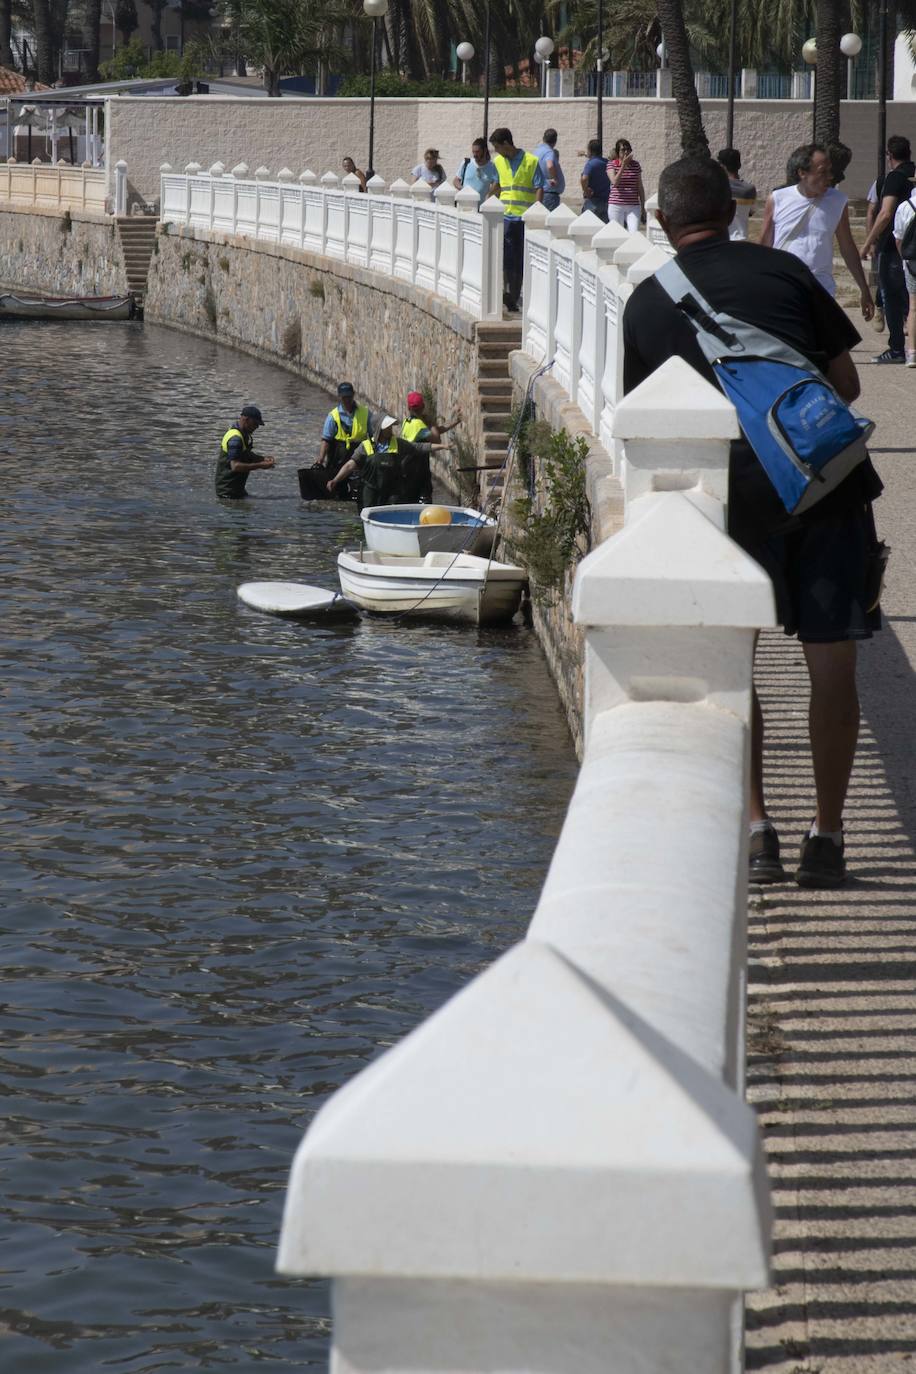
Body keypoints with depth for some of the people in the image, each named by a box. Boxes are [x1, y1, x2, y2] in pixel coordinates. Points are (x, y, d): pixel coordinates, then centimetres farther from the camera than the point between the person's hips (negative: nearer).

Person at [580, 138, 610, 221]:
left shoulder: (591, 164, -14)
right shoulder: (606, 162, 7)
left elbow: (584, 179, -31)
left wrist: (585, 191, -15)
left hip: (593, 201, -6)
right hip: (606, 200, 6)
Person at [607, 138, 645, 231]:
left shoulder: (636, 165, 8)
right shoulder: (611, 164, 1)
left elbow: (640, 187, 13)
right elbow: (615, 182, -15)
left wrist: (643, 206, 12)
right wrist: (624, 165, -18)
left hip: (633, 206, 1)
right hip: (616, 206, -1)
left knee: (634, 233, -14)